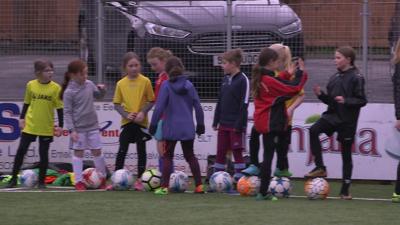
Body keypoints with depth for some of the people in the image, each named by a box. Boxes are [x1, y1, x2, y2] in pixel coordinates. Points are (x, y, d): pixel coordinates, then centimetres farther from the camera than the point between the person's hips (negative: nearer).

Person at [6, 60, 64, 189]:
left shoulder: (55, 88, -6)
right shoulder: (31, 85, -1)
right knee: (21, 151, 2)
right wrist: (22, 118, 6)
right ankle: (13, 179, 11)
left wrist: (60, 126, -6)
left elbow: (59, 108, -3)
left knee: (44, 154, 4)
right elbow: (26, 103, 11)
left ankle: (41, 181, 15)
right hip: (30, 125, 2)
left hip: (46, 128, -2)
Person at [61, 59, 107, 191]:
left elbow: (98, 96, 21)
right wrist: (71, 130, -16)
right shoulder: (69, 92, -13)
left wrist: (102, 90, -2)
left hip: (92, 126, 5)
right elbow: (67, 112, -11)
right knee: (78, 153, 1)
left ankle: (103, 178, 19)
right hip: (78, 128, -5)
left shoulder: (89, 84, 3)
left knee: (97, 151, 8)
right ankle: (78, 181, 5)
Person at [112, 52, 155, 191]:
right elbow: (116, 104, 3)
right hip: (127, 122, 1)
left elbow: (151, 101, 0)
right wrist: (126, 114, -12)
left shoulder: (145, 81, -4)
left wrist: (143, 112, -16)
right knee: (122, 150, 1)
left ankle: (139, 180, 12)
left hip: (141, 122, -1)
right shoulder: (121, 84, 0)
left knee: (141, 150, 4)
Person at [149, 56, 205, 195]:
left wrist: (153, 124, -5)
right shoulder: (188, 85, 2)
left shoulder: (166, 86, -9)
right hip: (187, 128, 3)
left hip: (171, 128, -3)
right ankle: (199, 185, 12)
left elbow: (159, 107, -13)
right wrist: (200, 124, 15)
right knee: (190, 156, 15)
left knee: (167, 156, 7)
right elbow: (197, 106, 5)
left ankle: (164, 187, 1)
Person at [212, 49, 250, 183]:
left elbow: (244, 104, -15)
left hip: (236, 125, -7)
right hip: (224, 124, 7)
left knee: (237, 152, -2)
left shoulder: (243, 80, -11)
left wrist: (240, 125, -18)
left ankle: (239, 180, 3)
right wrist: (216, 121, 13)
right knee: (220, 152, 9)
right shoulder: (226, 79, 12)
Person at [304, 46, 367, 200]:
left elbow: (362, 101, -11)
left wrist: (346, 101, -25)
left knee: (346, 155, 3)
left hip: (347, 120, -5)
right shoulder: (335, 77, 10)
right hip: (332, 115, 5)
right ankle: (320, 167, -17)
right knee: (314, 130, -23)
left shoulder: (356, 78, -9)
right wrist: (320, 94, -1)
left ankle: (345, 190, 11)